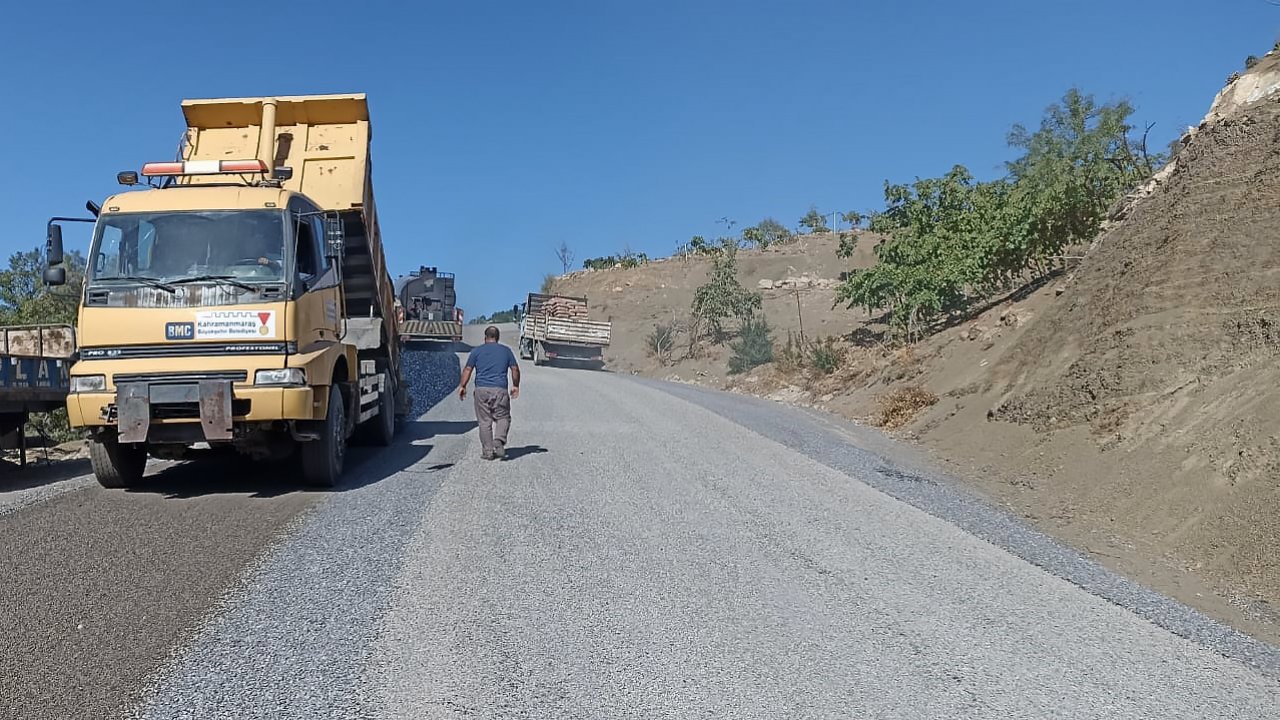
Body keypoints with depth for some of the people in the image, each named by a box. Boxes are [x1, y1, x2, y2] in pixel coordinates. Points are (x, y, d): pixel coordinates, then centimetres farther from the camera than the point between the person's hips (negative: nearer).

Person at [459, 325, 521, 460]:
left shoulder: (477, 351, 9)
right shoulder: (506, 350, 11)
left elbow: (467, 369, 3)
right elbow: (515, 369, 10)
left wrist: (462, 386, 9)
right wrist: (515, 386, 22)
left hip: (481, 389, 0)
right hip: (500, 390, 0)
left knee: (484, 421, 5)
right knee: (503, 418, 10)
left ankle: (487, 451, 4)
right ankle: (499, 442, -12)